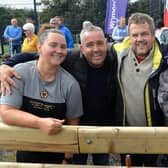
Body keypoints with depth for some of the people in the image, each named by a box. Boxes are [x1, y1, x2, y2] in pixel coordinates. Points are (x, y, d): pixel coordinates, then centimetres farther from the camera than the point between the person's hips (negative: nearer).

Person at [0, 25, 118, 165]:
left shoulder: (114, 57, -16)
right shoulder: (70, 58, -22)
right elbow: (31, 57, -17)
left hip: (104, 129, 2)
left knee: (102, 163, 24)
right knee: (76, 163, 20)